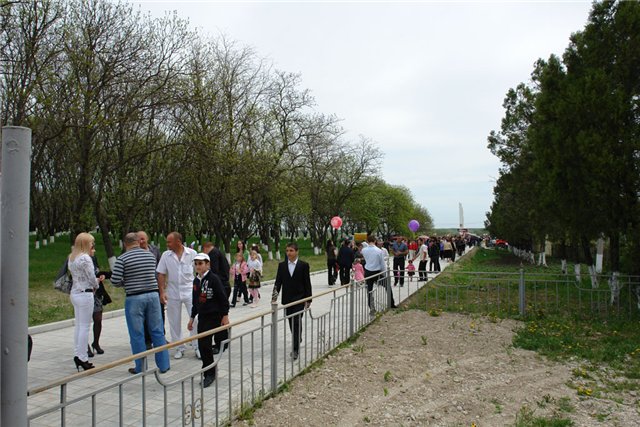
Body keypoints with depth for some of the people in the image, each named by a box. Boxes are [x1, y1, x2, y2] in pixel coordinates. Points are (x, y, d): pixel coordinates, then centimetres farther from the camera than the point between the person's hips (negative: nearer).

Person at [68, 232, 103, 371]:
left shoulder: (71, 258, 12)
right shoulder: (85, 258, -16)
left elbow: (78, 277, 13)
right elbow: (92, 279, -13)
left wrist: (96, 280, 9)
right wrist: (96, 285, 9)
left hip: (74, 293, 9)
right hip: (85, 294, -9)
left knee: (78, 325, 13)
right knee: (85, 326, -3)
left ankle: (77, 355, 18)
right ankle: (83, 358, 1)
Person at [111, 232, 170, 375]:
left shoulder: (122, 259, -7)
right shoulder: (150, 255, 6)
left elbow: (115, 280, -10)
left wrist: (125, 283, 9)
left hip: (134, 298, -3)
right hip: (153, 295, 3)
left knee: (137, 335, 6)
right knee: (157, 332, 10)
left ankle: (140, 368, 14)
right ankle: (163, 365, 15)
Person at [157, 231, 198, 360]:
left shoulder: (192, 253, -4)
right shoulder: (166, 255, 0)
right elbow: (161, 274, 1)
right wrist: (162, 291, -6)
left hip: (190, 291, -2)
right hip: (173, 293, 2)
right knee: (175, 321, 8)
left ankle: (198, 347, 8)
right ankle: (180, 347, 21)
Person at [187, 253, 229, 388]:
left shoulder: (214, 278, -13)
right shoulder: (196, 281, 10)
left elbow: (223, 298, -12)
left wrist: (225, 316, -12)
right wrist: (192, 318, 20)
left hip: (214, 316, -7)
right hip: (202, 316, 7)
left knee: (205, 343, -10)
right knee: (202, 345, 7)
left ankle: (210, 373, 4)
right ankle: (209, 372, 20)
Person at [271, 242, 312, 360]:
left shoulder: (303, 265, -4)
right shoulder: (282, 265, 5)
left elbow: (307, 283, -2)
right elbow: (278, 281, 2)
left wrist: (308, 300, -4)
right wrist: (275, 295, -12)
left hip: (299, 299, -4)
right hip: (287, 299, 4)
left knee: (297, 323, -10)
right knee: (291, 323, 13)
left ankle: (295, 349, -8)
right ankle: (297, 341, 35)